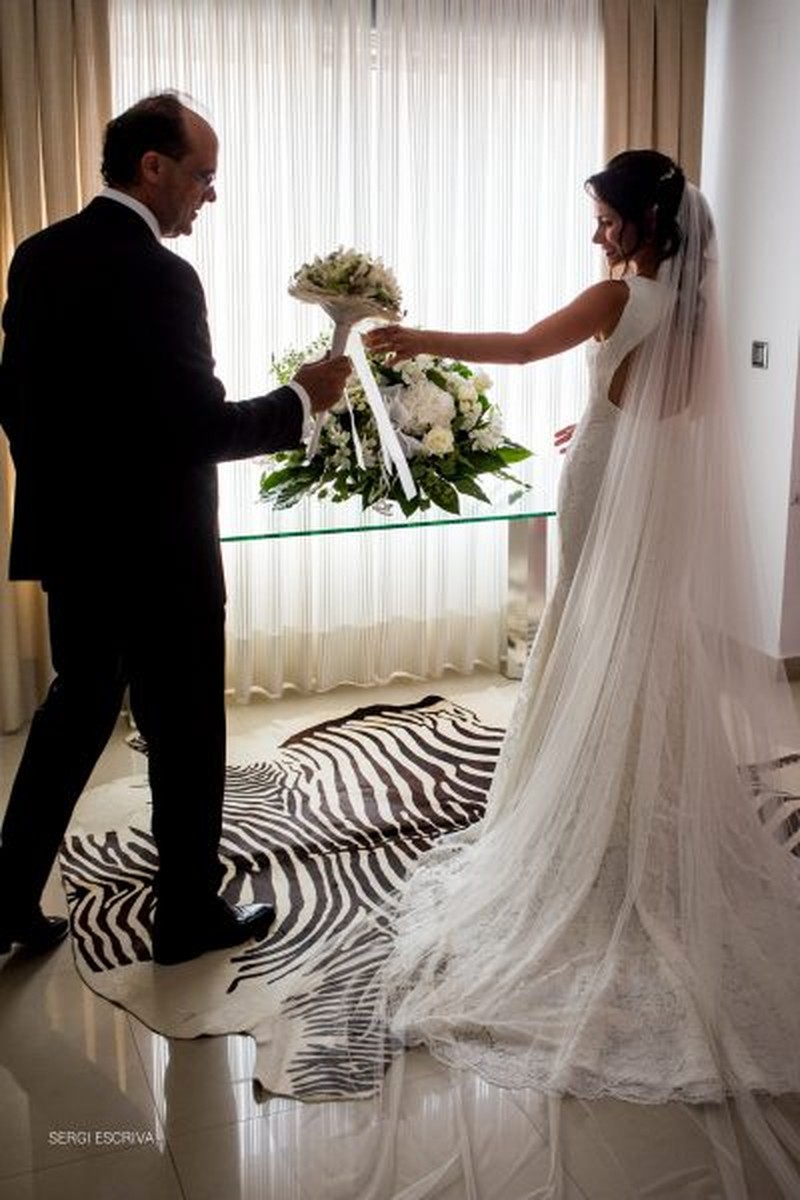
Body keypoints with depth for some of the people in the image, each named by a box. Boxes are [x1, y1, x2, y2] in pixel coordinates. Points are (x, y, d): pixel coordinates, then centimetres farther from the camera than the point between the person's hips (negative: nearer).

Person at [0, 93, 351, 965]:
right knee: (185, 734, 8)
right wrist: (300, 401, -9)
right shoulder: (157, 275, -21)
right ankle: (190, 914, 25)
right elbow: (202, 429, -22)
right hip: (155, 553, -8)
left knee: (76, 707, 22)